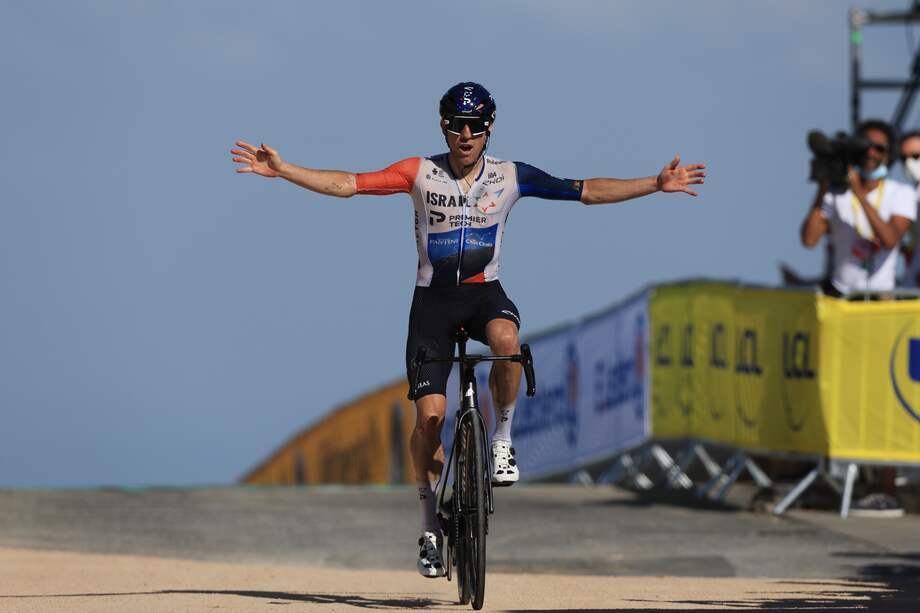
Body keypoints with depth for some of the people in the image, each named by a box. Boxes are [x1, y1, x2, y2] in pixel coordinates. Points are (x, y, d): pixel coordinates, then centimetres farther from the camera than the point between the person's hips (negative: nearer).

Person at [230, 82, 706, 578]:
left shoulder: (510, 177, -3)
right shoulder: (421, 173, -6)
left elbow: (588, 191, -1)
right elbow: (348, 184, -10)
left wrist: (657, 184, -6)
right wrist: (281, 170, -18)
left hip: (484, 291, 0)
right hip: (433, 298, 0)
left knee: (506, 339, -37)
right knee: (430, 415, -10)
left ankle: (502, 437, -13)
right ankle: (430, 525, 5)